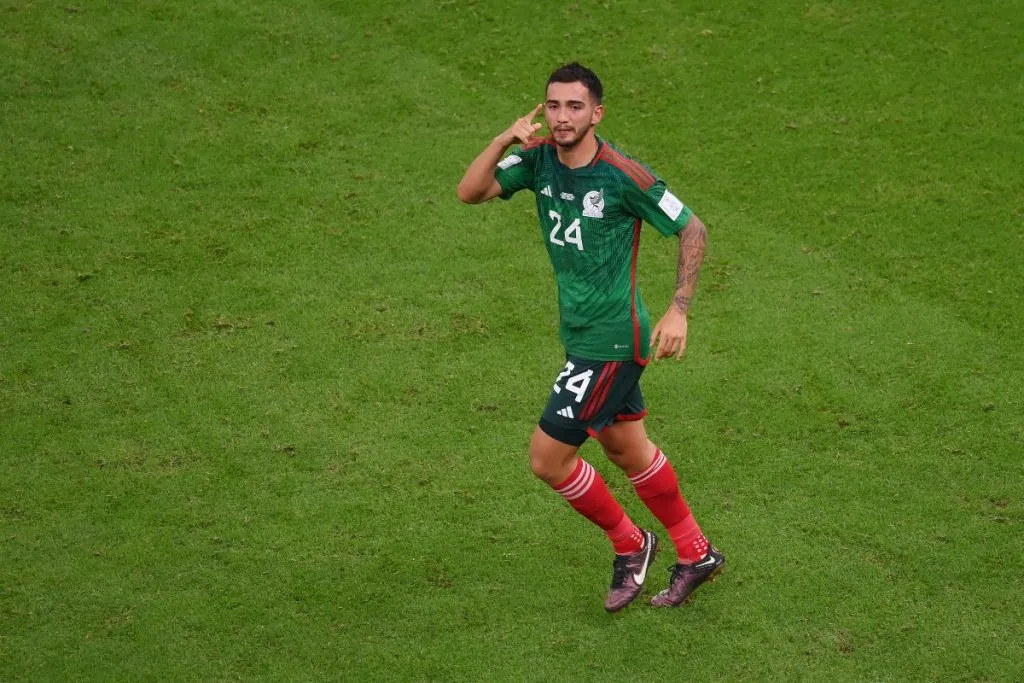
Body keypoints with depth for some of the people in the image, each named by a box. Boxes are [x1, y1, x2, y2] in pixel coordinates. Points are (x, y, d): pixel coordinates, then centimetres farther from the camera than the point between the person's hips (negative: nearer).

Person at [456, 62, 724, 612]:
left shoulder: (623, 175, -19)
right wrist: (504, 142, -26)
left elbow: (692, 230, -10)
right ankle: (695, 555, 38)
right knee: (627, 451, 20)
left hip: (610, 343, -8)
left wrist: (679, 310, -16)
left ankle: (629, 545, 19)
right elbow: (469, 192, -10)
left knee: (546, 458, -4)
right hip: (581, 334, 8)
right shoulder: (539, 158, -2)